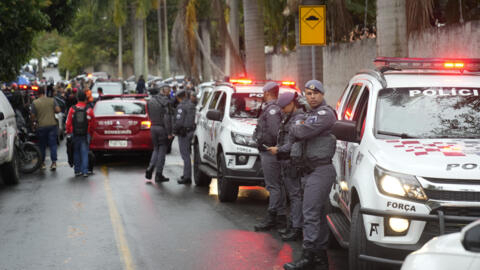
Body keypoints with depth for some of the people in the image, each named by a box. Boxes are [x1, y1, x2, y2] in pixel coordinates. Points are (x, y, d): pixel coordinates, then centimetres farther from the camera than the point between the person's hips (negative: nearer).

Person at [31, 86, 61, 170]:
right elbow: (58, 110, -7)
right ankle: (54, 162, -10)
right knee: (53, 144, 1)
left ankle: (42, 163, 18)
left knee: (42, 145, 12)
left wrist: (36, 119, 20)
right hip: (52, 125, 0)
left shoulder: (35, 102, -3)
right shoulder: (52, 100, 0)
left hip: (41, 126, 0)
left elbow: (33, 116, -2)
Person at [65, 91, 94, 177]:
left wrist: (68, 133, 11)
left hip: (74, 134, 1)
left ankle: (77, 171, 13)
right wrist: (90, 133, 12)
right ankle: (85, 171, -5)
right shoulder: (89, 110, -3)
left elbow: (68, 123, 1)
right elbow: (92, 124, 1)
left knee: (76, 153, 11)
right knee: (84, 153, 1)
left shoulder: (72, 109, -2)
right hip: (85, 135, -1)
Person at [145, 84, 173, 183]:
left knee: (156, 149, 18)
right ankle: (158, 174, 3)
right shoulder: (165, 102, -13)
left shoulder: (150, 101, 7)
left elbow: (150, 116, 12)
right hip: (162, 128, -6)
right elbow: (167, 117, -18)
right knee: (162, 150, 2)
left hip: (153, 127, 6)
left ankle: (150, 169, 3)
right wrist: (169, 132, -17)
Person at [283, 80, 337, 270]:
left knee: (310, 213, -13)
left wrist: (295, 127, 1)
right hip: (310, 171, 10)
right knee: (318, 214, 12)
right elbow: (296, 136, 21)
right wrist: (298, 128, 1)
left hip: (321, 171, -10)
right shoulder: (309, 114, 21)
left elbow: (303, 131, -20)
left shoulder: (325, 114, -11)